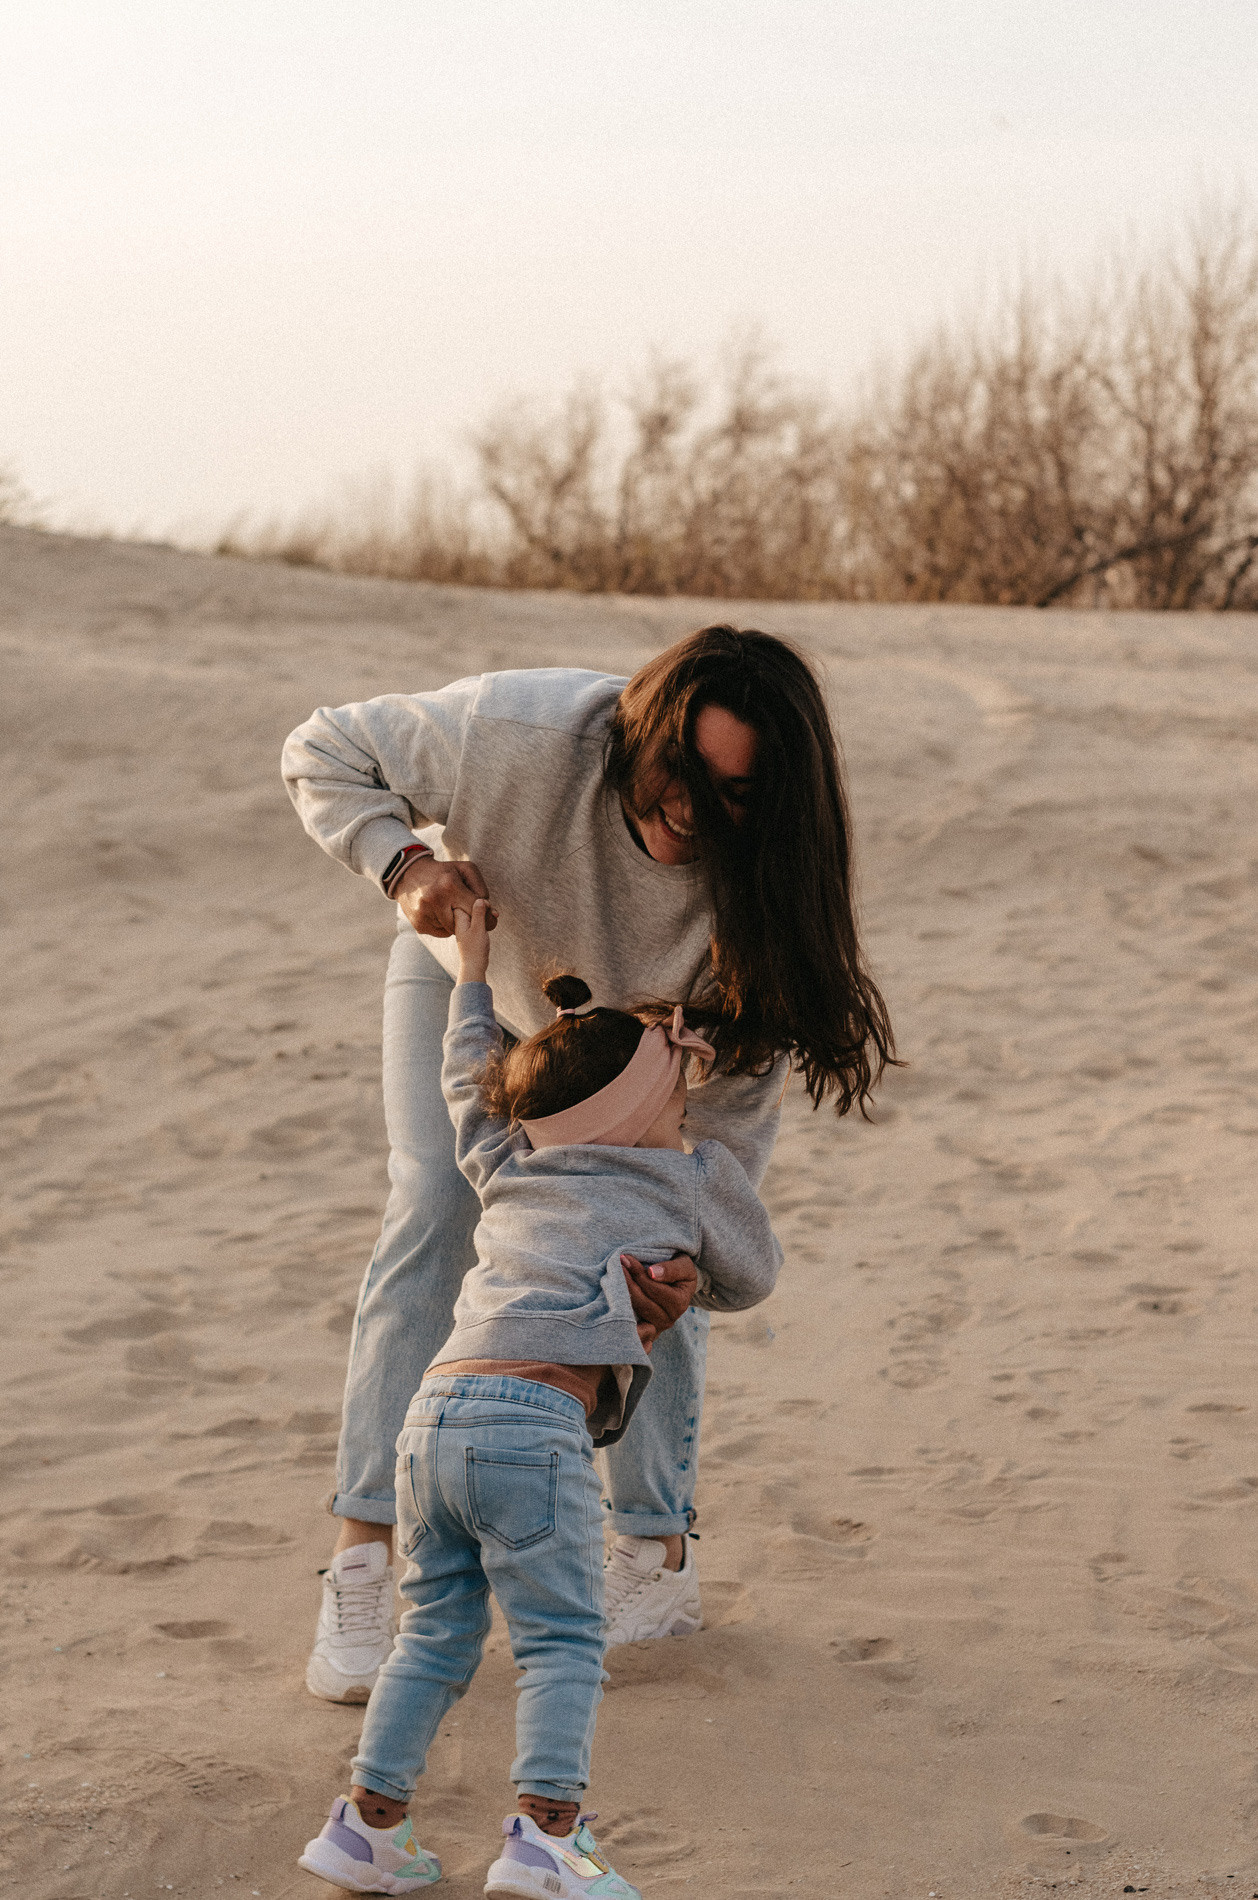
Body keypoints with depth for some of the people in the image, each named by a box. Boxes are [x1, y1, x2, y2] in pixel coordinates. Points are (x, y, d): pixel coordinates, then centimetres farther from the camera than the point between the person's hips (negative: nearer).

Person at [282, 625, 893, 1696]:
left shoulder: (755, 878, -37)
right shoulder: (523, 733, -42)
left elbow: (741, 1070, -29)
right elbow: (323, 754, -26)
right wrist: (404, 862, -43)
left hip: (639, 1030, 1)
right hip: (472, 972, -1)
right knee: (432, 1217, -14)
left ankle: (659, 1561, 11)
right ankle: (363, 1568, -11)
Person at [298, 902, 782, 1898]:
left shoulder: (511, 1164, 29)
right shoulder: (697, 1177, 17)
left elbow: (470, 1081, 47)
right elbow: (752, 1277, 32)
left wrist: (473, 973, 58)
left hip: (433, 1413, 6)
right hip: (536, 1418, -5)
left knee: (435, 1633, 15)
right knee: (562, 1638, 0)